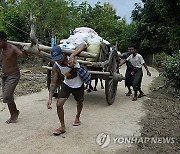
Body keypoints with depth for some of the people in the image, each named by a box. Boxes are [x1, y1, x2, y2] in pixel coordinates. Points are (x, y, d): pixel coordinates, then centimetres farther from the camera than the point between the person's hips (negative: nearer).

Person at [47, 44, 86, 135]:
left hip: (78, 85, -1)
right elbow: (53, 82, -18)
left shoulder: (70, 57, -30)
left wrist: (72, 56, -57)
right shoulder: (56, 66, -21)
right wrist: (50, 98, -27)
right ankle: (62, 127, 9)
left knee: (79, 103, 20)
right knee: (59, 104, -10)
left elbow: (83, 45, -42)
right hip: (66, 85, 2)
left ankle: (77, 117, 51)